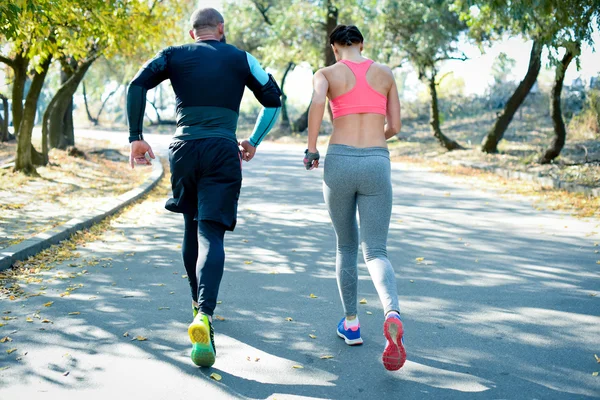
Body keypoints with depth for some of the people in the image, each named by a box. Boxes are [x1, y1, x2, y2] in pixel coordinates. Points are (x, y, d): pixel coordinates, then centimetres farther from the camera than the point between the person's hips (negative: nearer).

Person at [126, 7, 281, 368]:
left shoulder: (175, 55, 13)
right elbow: (273, 100, 8)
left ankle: (200, 305, 32)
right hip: (223, 151, -2)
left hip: (183, 149, 2)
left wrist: (136, 137, -2)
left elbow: (138, 85, -1)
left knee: (192, 226, 21)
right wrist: (254, 142, 17)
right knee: (211, 234, -9)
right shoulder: (240, 59, 12)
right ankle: (204, 316, -30)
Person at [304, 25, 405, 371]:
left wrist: (311, 150, -7)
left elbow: (317, 102, -18)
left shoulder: (327, 73, 5)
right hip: (377, 164, 1)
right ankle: (393, 314, -30)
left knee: (346, 245, 20)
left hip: (339, 163, 0)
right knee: (375, 251, 0)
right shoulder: (385, 73, 13)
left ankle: (351, 323, 24)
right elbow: (395, 127, 13)